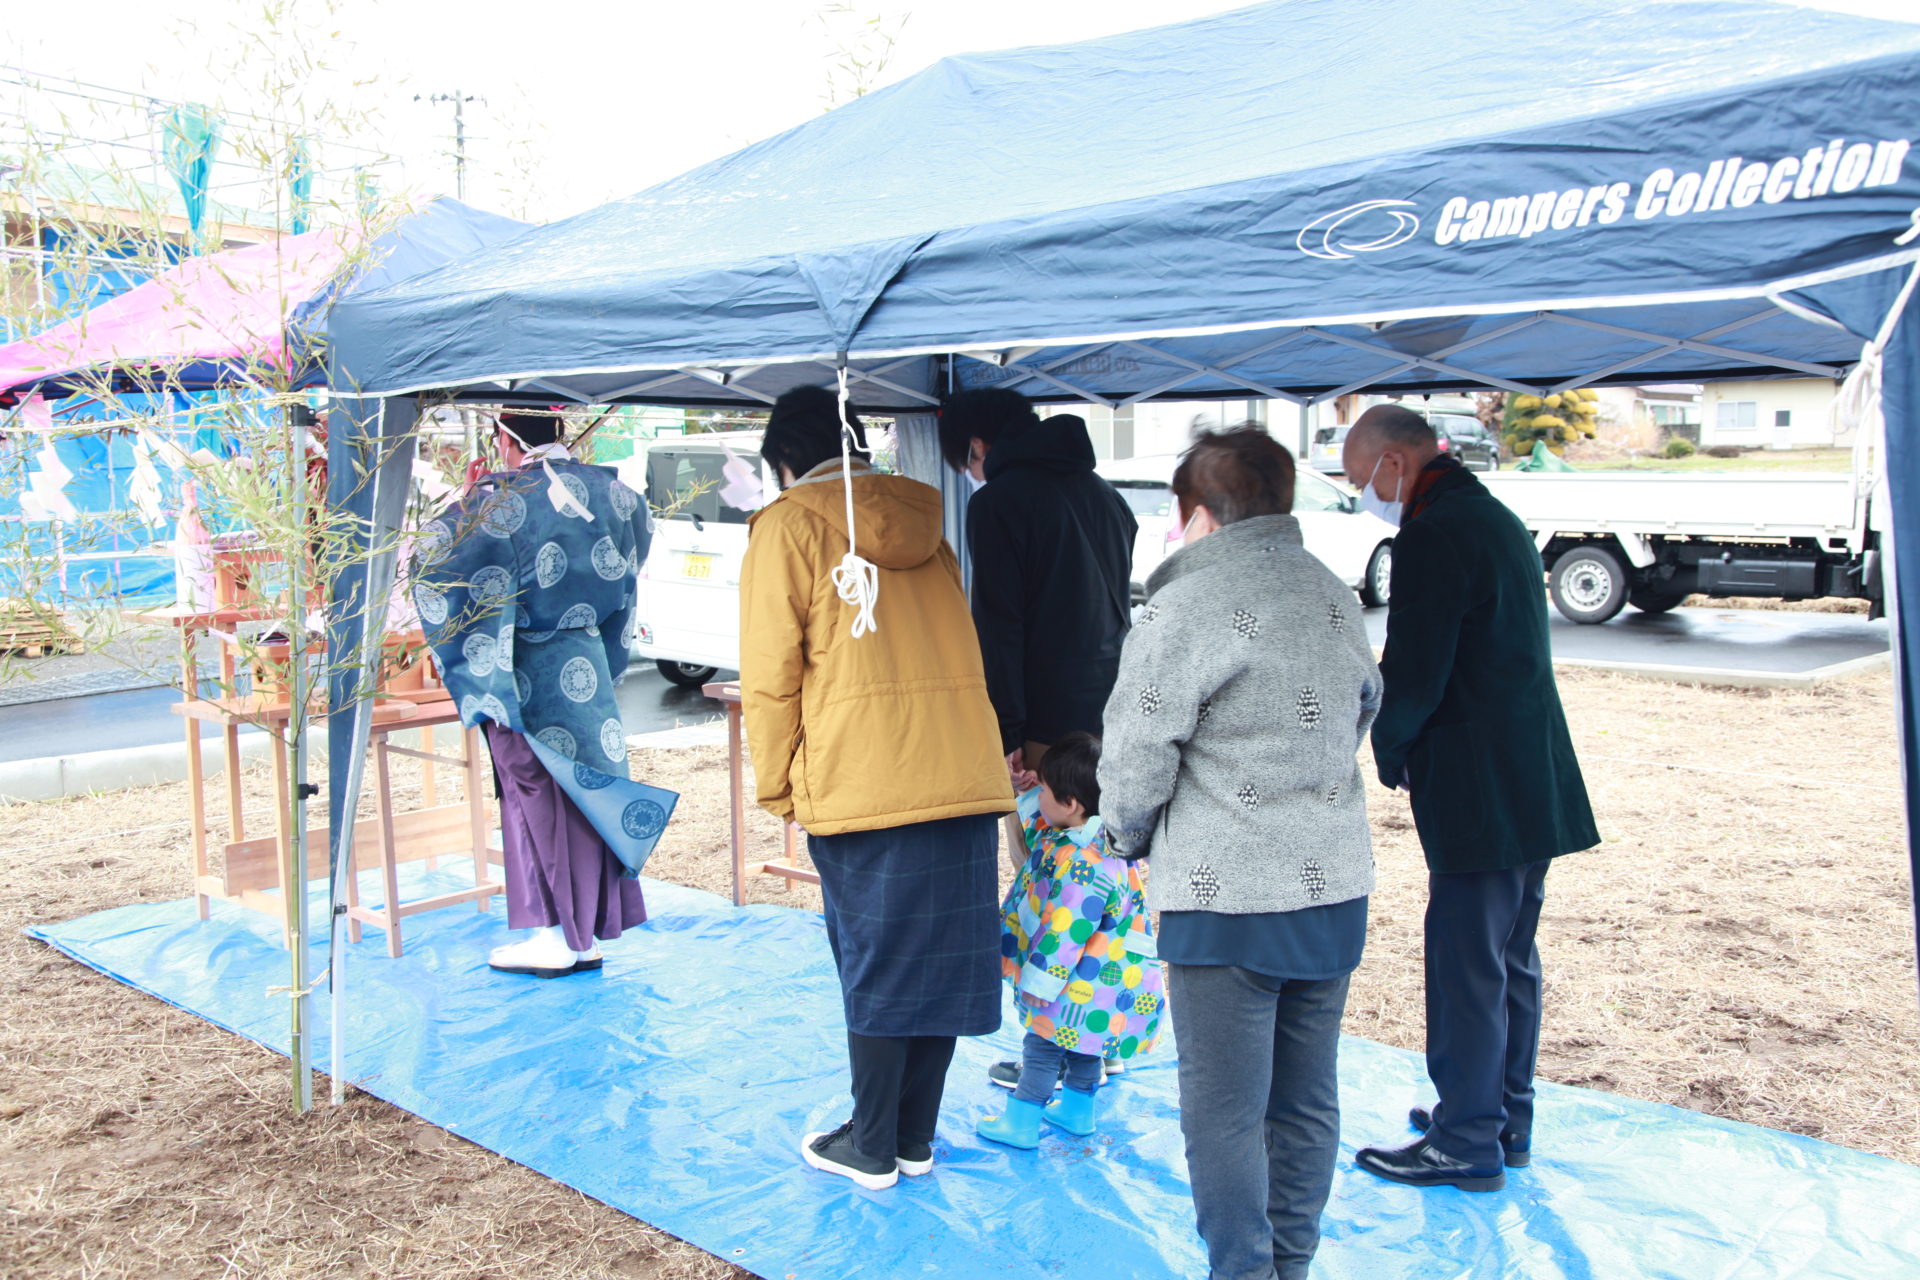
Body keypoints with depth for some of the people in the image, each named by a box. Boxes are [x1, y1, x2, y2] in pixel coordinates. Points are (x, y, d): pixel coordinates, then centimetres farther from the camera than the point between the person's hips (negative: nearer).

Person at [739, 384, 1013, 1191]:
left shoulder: (788, 528, 0)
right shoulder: (924, 523, 16)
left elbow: (771, 675, -4)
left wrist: (779, 792, 5)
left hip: (862, 784, -5)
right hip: (963, 774, 5)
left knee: (876, 964, 6)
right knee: (942, 956, 11)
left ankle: (872, 1147, 18)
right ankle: (916, 1137, 24)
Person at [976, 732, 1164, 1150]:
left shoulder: (1084, 864, -32)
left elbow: (1068, 929, -28)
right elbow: (1036, 821, 24)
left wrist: (1039, 979, -20)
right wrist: (1025, 791, 9)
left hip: (1087, 984, -10)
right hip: (1090, 980, 10)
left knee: (1042, 1041, 1)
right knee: (1078, 1041, 23)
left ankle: (1021, 1122, 11)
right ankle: (1077, 1111, 38)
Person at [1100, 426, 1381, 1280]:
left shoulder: (1188, 602, -14)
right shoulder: (1336, 596, 10)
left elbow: (1136, 753, -13)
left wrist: (1132, 836, 6)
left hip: (1227, 898, -8)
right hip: (1335, 887, 8)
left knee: (1224, 1112, 3)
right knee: (1306, 1099, 17)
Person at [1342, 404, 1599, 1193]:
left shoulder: (1435, 535, -17)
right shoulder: (1498, 520, 15)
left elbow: (1413, 676, -20)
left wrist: (1390, 751, -2)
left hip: (1480, 794, -10)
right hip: (1535, 785, 10)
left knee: (1465, 964, 0)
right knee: (1510, 956, 18)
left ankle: (1467, 1143, 10)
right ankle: (1506, 1117, 30)